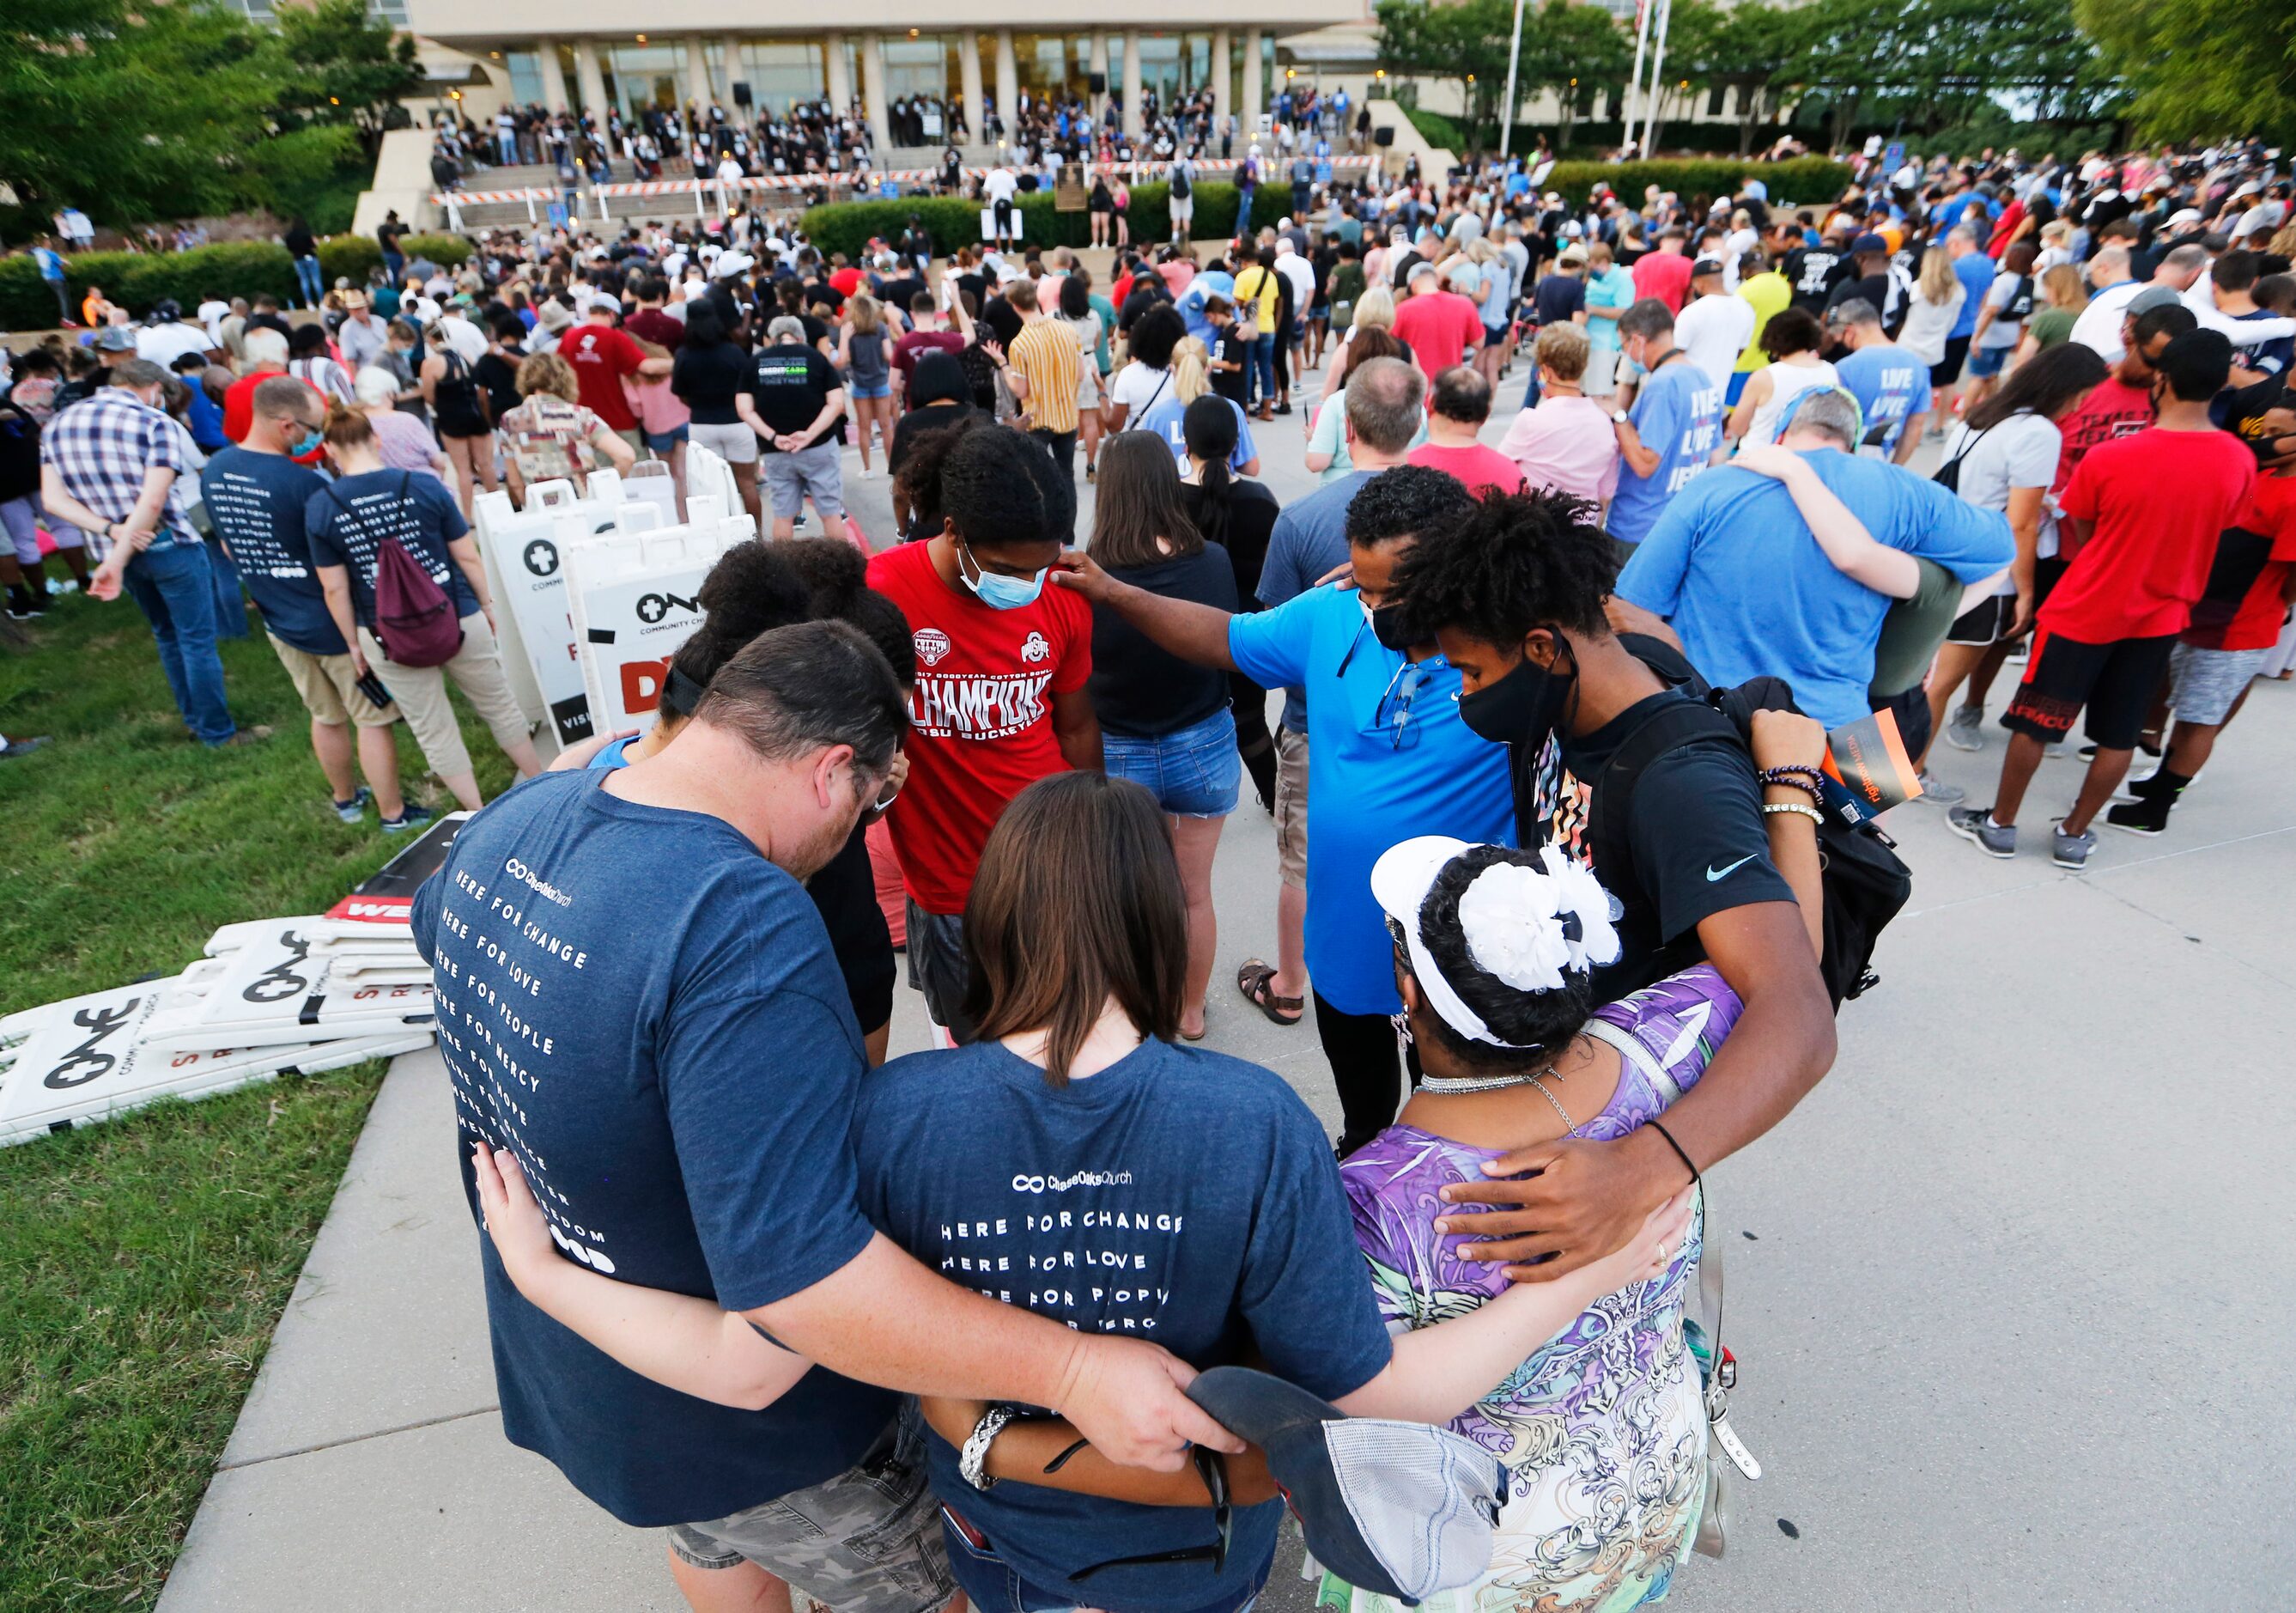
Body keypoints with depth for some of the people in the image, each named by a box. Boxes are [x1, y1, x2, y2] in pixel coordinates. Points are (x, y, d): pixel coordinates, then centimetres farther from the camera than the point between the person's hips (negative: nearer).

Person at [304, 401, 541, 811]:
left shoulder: (319, 509, -8)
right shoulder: (425, 487, -9)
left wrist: (354, 643, 7)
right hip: (458, 621, 0)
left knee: (433, 732, 15)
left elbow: (335, 589, -4)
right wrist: (486, 604, 11)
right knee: (500, 705, 19)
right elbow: (467, 556, -4)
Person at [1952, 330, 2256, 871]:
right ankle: (2074, 835, 22)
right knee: (2119, 735, 13)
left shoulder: (2107, 458, -20)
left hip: (2084, 611, -4)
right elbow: (2215, 532, 5)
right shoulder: (2239, 461, -8)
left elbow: (2081, 535, -7)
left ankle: (2000, 824, 18)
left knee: (2034, 720, 9)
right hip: (2162, 616, 4)